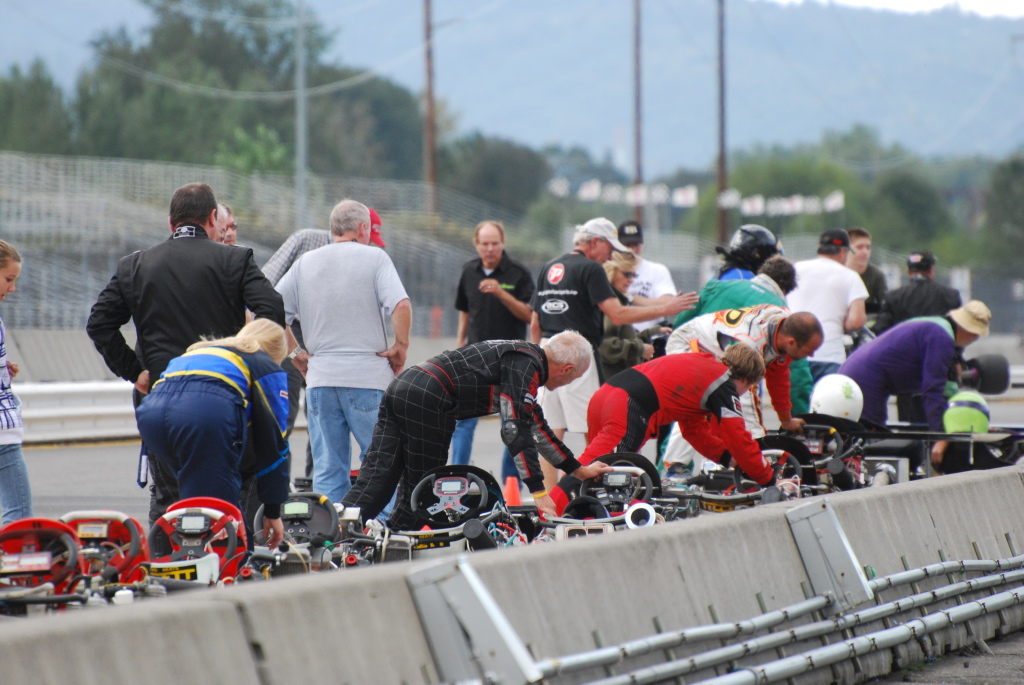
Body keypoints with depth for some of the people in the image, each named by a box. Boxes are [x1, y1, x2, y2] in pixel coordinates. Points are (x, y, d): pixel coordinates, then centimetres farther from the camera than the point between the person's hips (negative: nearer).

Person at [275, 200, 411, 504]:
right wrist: (400, 347, -5)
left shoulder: (305, 263, 10)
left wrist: (296, 352, 12)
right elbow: (401, 306, -17)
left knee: (327, 470, 7)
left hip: (319, 377, 4)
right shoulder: (374, 257, -2)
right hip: (368, 376, -4)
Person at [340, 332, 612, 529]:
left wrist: (579, 470, 43)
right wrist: (538, 491, -12)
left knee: (374, 482, -3)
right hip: (426, 401, -9)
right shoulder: (526, 365, -3)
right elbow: (515, 429, -12)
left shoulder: (525, 356, 27)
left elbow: (537, 427, 37)